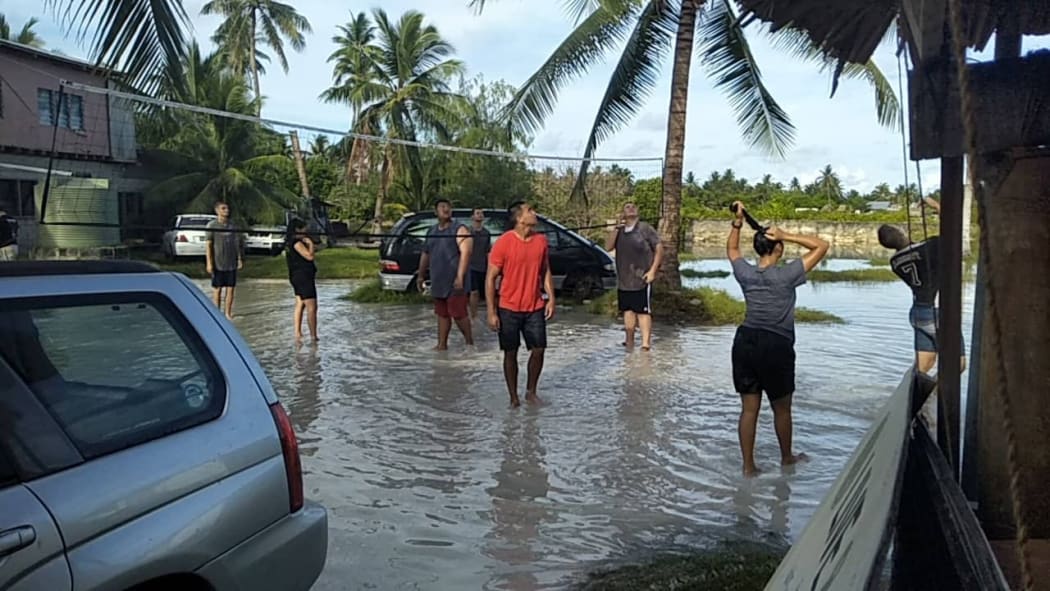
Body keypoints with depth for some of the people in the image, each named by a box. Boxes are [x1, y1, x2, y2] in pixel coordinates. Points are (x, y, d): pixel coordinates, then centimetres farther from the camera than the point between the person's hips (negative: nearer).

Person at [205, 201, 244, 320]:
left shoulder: (232, 225, 8)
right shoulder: (212, 225, -4)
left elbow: (237, 243, 13)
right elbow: (208, 245, -6)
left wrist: (240, 259, 9)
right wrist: (209, 263, -11)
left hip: (231, 263, 4)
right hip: (218, 264, -4)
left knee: (230, 288, 5)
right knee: (217, 289, 3)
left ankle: (228, 313, 14)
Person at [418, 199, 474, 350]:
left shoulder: (459, 230, -6)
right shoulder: (431, 232, 16)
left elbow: (465, 253, -17)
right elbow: (425, 255, 25)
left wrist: (460, 277, -25)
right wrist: (421, 276, 25)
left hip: (455, 283, -6)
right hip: (438, 282, 7)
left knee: (458, 314, -6)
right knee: (442, 314, 11)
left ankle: (469, 342, 10)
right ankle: (442, 344, 18)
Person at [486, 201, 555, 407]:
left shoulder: (541, 240, 3)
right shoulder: (503, 242, -12)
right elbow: (491, 278, -10)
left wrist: (551, 298, 4)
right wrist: (491, 312, -13)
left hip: (535, 308, 4)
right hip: (509, 309, -4)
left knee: (539, 350, 4)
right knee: (510, 353, 5)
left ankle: (531, 391, 24)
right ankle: (513, 397, 18)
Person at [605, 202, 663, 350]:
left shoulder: (645, 228, -2)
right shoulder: (618, 231, 11)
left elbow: (659, 248, -4)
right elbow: (608, 247, -2)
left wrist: (653, 270, -12)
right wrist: (616, 227, -8)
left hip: (642, 280, -5)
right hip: (623, 281, 5)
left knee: (643, 312, -6)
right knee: (627, 311, 13)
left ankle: (646, 344, -8)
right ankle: (629, 342, 24)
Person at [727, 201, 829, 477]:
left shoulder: (745, 273, 1)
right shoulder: (785, 275, -12)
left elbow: (731, 249, 22)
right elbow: (821, 246, -7)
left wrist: (738, 222, 9)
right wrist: (788, 236, -13)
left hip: (745, 341, 5)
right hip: (776, 346, -4)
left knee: (749, 408, 9)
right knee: (781, 408, 16)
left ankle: (748, 466, 15)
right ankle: (787, 457, 35)